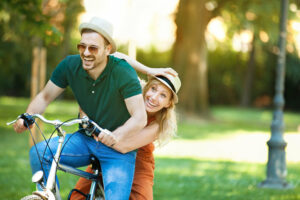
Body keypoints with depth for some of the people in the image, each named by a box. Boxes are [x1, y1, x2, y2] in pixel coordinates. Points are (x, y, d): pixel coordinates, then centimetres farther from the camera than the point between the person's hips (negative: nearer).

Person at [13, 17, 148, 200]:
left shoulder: (123, 72, -20)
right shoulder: (70, 65, -8)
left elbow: (140, 118, -23)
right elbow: (45, 97, 5)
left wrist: (113, 137, -38)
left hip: (119, 149, -4)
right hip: (85, 140, 4)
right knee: (39, 152, -19)